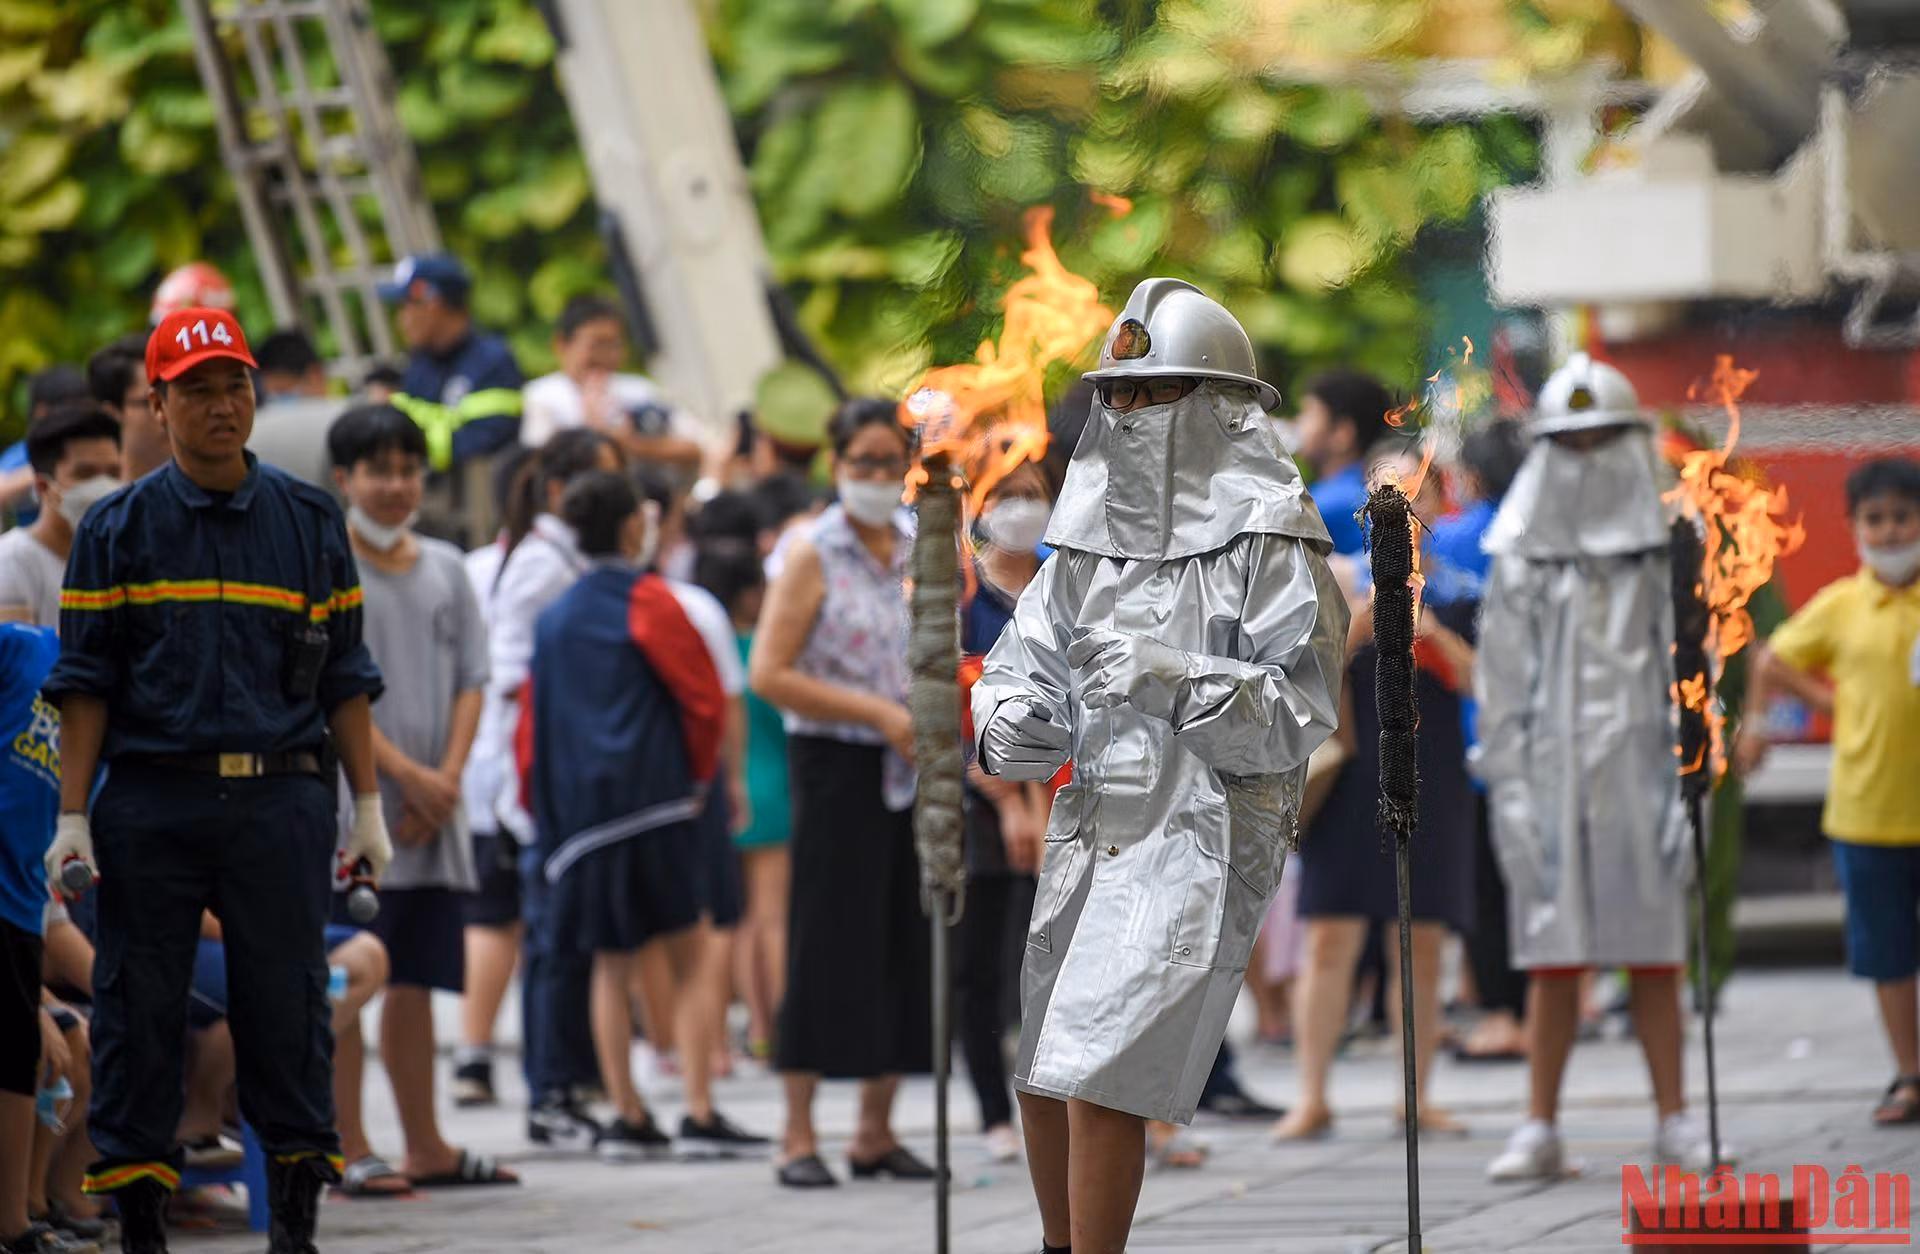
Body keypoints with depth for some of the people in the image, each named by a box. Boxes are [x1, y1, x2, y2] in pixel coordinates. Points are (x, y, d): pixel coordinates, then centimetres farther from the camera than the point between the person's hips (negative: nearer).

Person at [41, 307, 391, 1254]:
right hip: (151, 802, -1)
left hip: (280, 797, 1)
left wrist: (368, 808, 8)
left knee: (287, 1000, -1)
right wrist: (73, 817, -2)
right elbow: (86, 681, 6)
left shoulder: (311, 522, 12)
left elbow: (344, 677, 13)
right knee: (140, 1006, 0)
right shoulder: (117, 530, 8)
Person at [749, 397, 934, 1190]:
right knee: (829, 945, -6)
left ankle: (876, 1131, 14)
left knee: (906, 945, 5)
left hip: (912, 770, 5)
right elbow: (769, 674, -12)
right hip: (837, 768, -5)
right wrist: (879, 715, -16)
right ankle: (799, 1137, -1)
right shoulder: (813, 555, -5)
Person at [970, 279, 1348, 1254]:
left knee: (1097, 1081, -16)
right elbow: (1027, 667, 12)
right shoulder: (1092, 537, 12)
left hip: (1199, 840, -7)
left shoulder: (1268, 544, -7)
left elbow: (1297, 710, -11)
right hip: (1089, 832, 7)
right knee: (1039, 1074, 16)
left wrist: (1170, 681, -24)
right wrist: (1004, 728, -10)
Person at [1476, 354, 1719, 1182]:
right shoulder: (1523, 559, 6)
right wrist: (1510, 792, -3)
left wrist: (1688, 781, -3)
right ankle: (1540, 1130, 2)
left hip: (1641, 769, 0)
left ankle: (1673, 1121, 9)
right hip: (1556, 777, 0)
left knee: (1655, 958, 3)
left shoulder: (1666, 553, 6)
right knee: (1553, 962, -1)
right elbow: (1501, 684, 5)